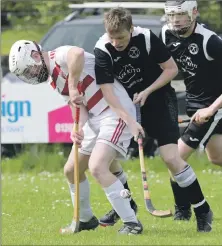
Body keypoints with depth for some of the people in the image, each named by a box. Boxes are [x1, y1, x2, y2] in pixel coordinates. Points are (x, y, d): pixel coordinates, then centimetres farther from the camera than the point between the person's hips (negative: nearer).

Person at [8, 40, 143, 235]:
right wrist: (79, 129, -15)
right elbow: (77, 104, 5)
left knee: (97, 167, -23)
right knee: (72, 170, 15)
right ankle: (86, 219, 34)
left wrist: (73, 87, -31)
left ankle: (131, 223, -19)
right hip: (95, 118, 10)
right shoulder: (53, 79, 14)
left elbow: (77, 53, -40)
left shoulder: (60, 57, -15)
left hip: (116, 111, -10)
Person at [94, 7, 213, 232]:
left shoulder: (146, 38, -20)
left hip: (158, 98, -3)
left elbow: (171, 69, -9)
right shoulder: (102, 50, -18)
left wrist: (146, 92, -20)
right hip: (126, 104, 3)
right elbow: (107, 91, -24)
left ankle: (203, 211, -5)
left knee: (171, 157, -16)